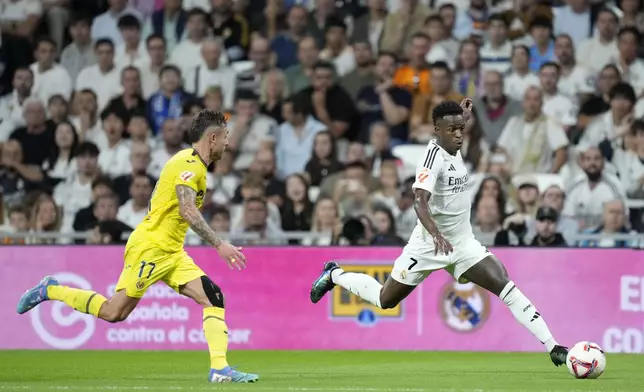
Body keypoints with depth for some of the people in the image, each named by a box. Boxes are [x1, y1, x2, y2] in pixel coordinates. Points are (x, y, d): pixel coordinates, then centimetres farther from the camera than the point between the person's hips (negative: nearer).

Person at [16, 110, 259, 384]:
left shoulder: (195, 165, 15)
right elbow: (188, 211, -27)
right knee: (114, 312, -7)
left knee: (213, 297, -6)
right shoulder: (188, 164, -15)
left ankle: (219, 369, -11)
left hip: (172, 253, 10)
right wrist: (219, 245, -28)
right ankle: (50, 291, 10)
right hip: (150, 247, -10)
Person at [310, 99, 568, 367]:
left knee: (505, 286, -13)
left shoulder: (452, 150, 3)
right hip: (430, 244, -6)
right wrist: (436, 234, -51)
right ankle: (335, 275, 38)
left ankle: (552, 347, -17)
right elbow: (420, 202, -36)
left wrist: (463, 118, 27)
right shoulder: (434, 156, -21)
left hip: (463, 244, 6)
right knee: (385, 300, 11)